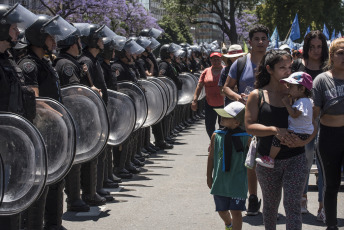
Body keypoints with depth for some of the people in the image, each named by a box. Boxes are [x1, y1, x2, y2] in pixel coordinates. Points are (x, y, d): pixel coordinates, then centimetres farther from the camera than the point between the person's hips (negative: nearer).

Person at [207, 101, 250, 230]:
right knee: (222, 210, 19)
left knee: (236, 212, -7)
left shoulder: (246, 138, -10)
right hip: (220, 181, 4)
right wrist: (209, 177, 11)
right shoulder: (216, 136, -3)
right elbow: (211, 157, 8)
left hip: (237, 182, -4)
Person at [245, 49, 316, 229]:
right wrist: (275, 130, -22)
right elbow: (249, 126, -8)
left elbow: (312, 126, 5)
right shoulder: (257, 96, -2)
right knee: (270, 204, 16)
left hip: (295, 159, 0)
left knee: (293, 205, -6)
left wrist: (303, 141, -16)